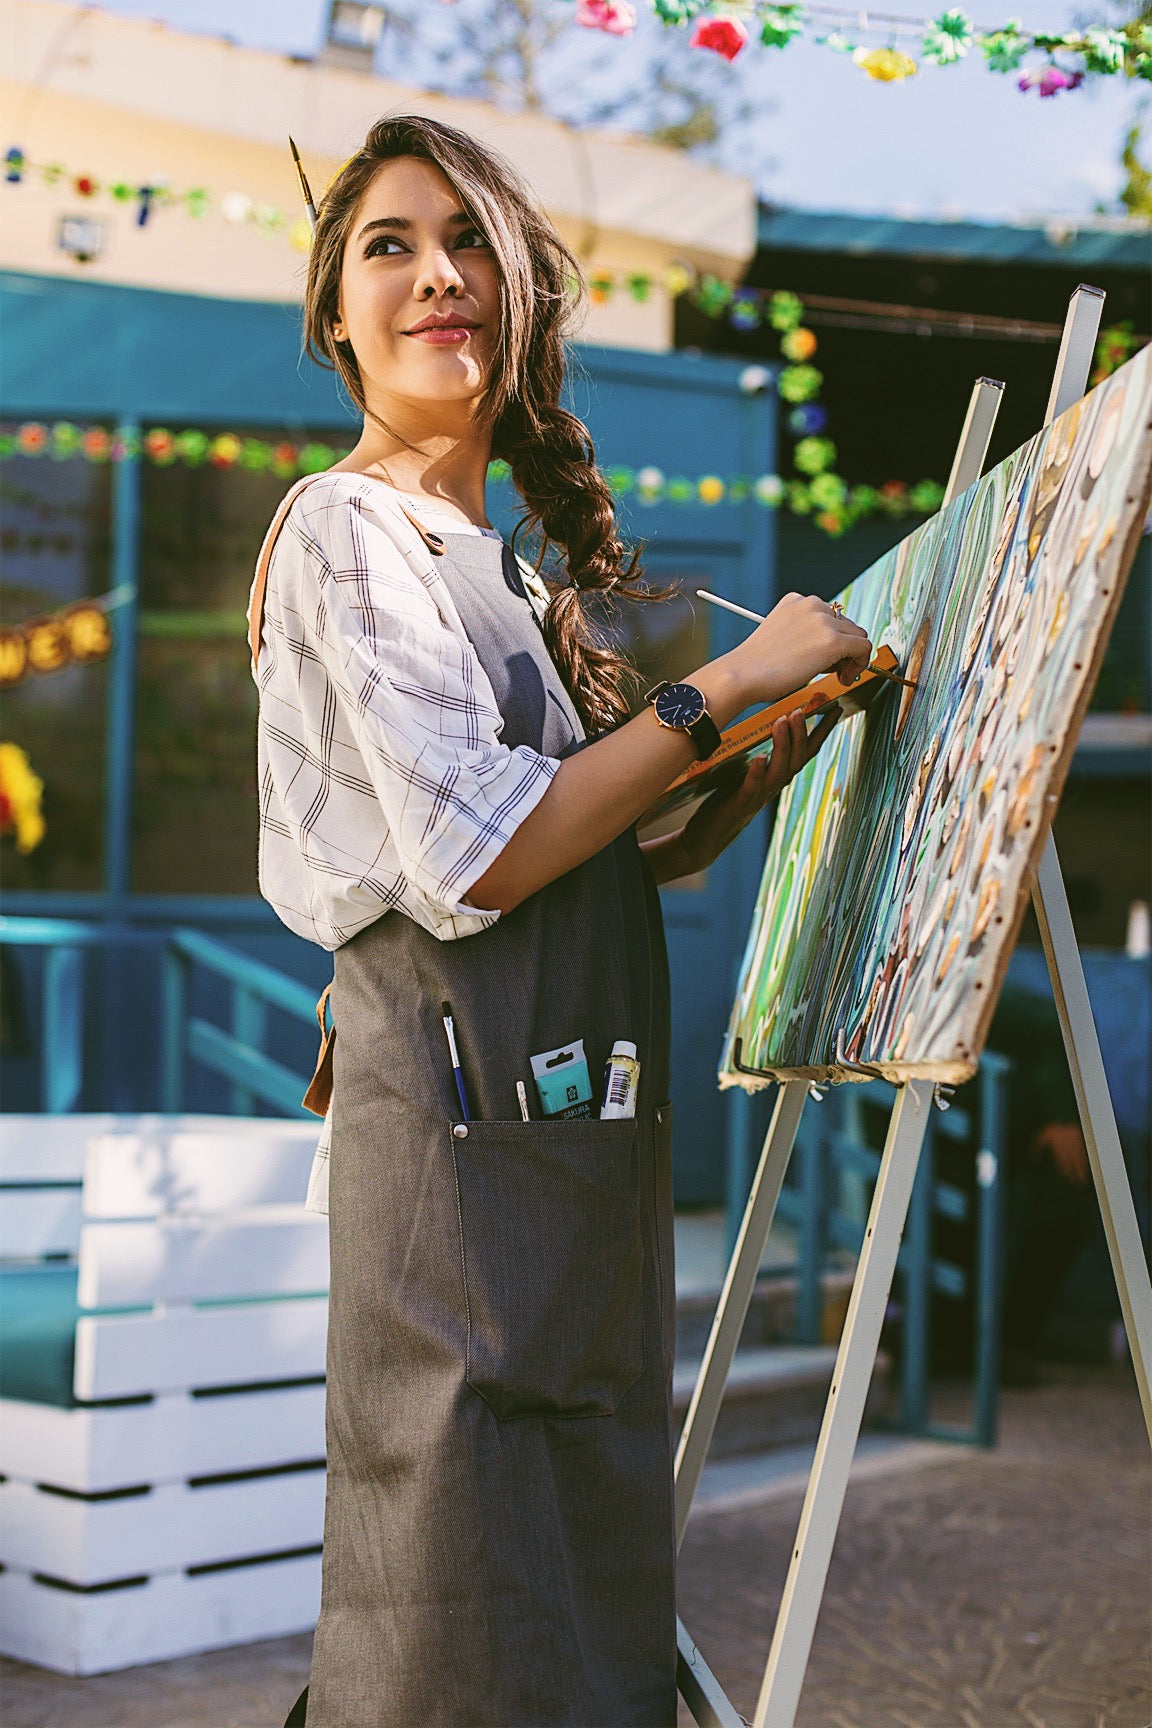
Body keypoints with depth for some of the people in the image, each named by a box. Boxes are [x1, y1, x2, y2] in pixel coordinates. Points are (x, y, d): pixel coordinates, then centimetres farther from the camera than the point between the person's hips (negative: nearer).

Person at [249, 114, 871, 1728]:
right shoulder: (349, 531, -8)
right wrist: (726, 681, -14)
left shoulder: (513, 566, 19)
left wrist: (772, 756, 4)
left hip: (579, 1111, 9)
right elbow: (479, 861, -19)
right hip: (463, 1107, -9)